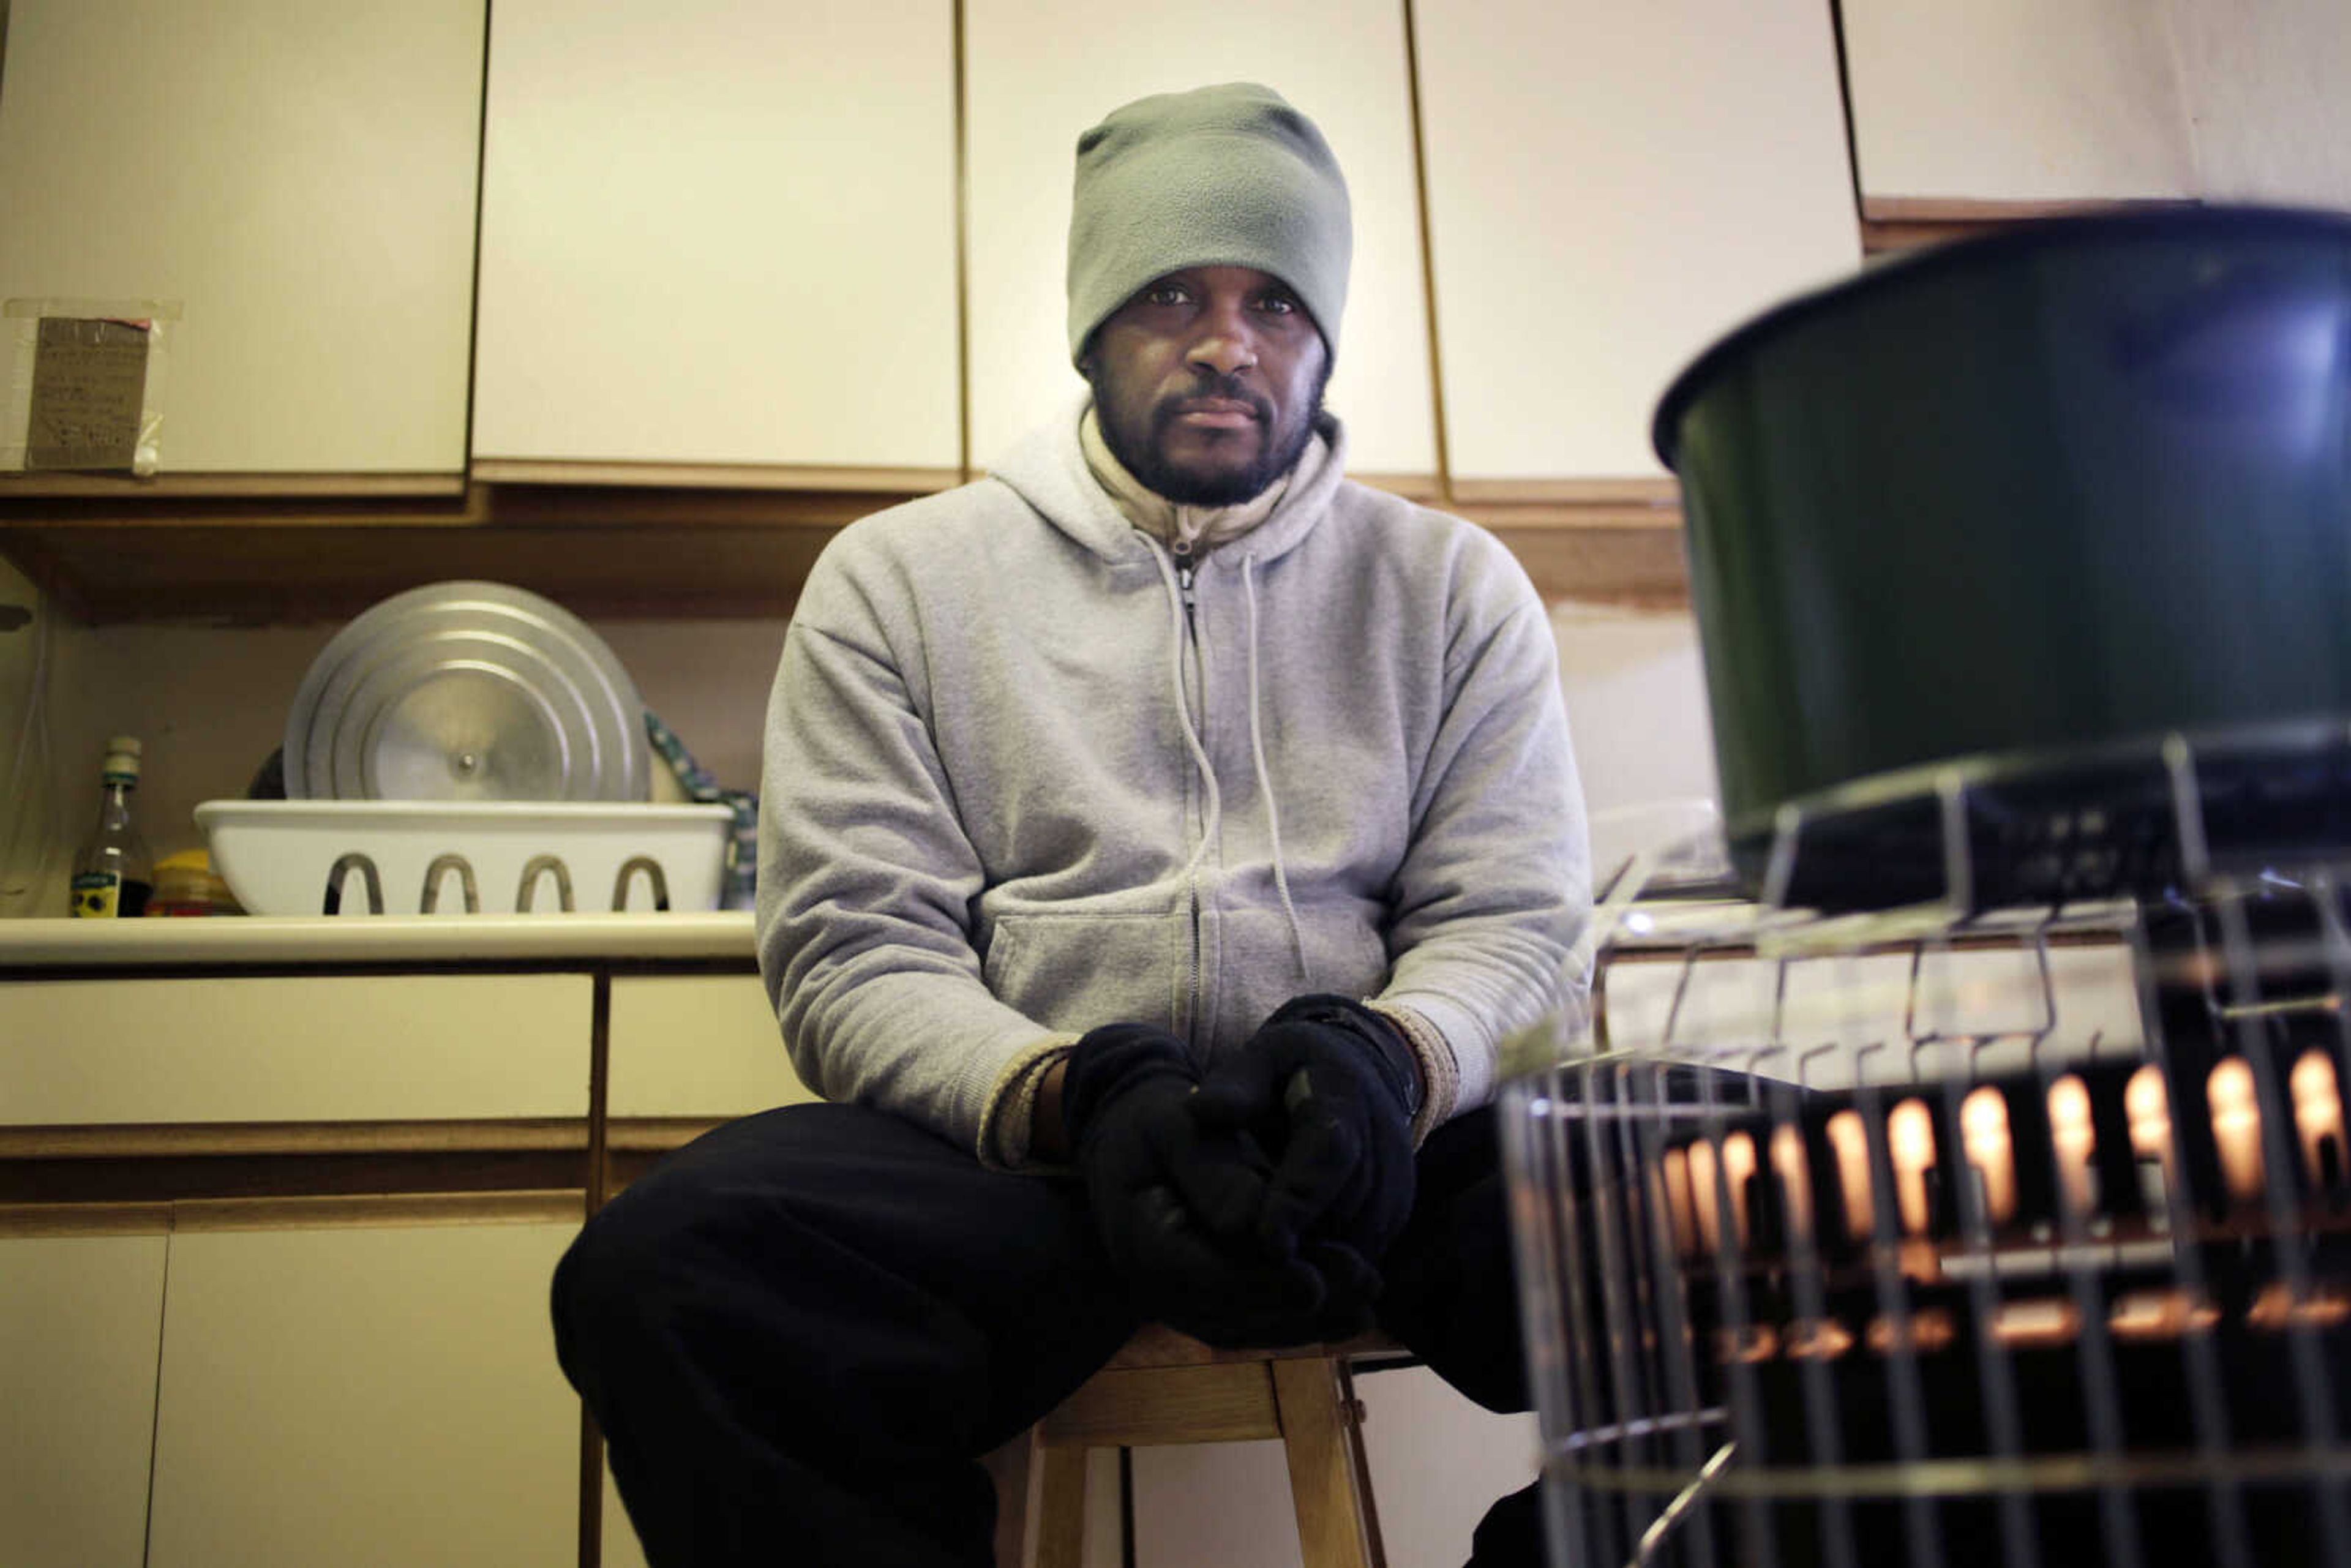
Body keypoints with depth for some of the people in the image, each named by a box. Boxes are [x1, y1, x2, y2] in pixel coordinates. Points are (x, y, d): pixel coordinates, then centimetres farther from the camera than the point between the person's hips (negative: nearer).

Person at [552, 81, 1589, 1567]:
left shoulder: (1455, 585, 14)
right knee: (662, 1267, -30)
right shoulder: (897, 577, 10)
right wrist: (1073, 1096, -20)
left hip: (1375, 1146, 1)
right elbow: (855, 950, 2)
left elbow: (1513, 923, 7)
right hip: (1019, 1142, 0)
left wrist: (1390, 1063, -18)